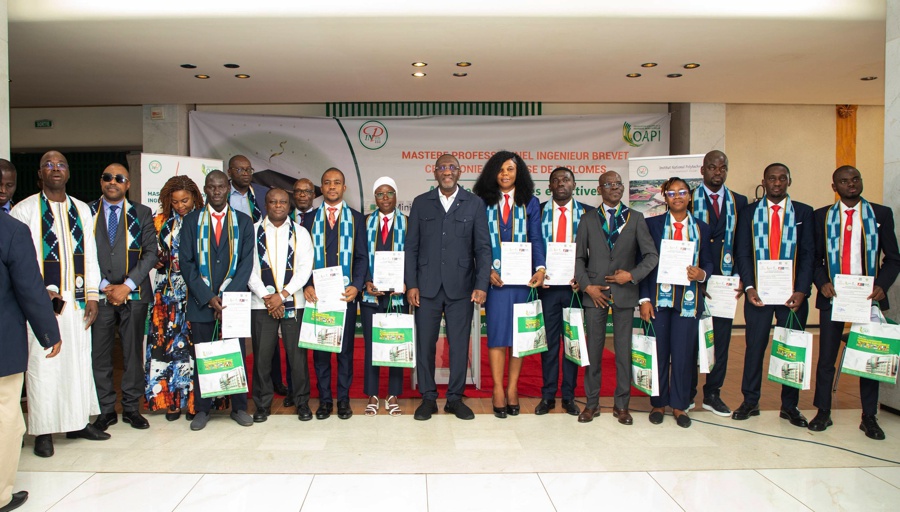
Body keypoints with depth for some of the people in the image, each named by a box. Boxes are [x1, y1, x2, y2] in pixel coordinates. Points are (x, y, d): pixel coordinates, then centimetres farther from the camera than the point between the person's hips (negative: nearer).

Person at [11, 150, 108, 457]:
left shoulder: (82, 210, 12)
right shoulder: (25, 210, -1)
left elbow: (90, 255, 10)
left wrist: (92, 295, 5)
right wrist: (44, 290, -16)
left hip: (77, 301, 4)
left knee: (79, 360, 9)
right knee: (42, 365, 0)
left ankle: (78, 421, 21)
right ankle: (43, 431, 11)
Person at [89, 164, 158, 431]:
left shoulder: (142, 214, 8)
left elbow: (150, 253, 1)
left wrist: (127, 286, -9)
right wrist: (104, 286, -8)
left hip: (134, 294, 0)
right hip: (100, 294, 0)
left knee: (133, 353, 5)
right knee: (99, 354, 2)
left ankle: (132, 408, 16)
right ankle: (106, 409, 14)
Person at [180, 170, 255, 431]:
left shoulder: (243, 221, 7)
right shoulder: (191, 220, 7)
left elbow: (246, 262, 1)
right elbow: (186, 262, 1)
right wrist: (207, 297, -9)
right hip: (201, 301, 0)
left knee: (237, 355, 3)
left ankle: (239, 407, 14)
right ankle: (202, 409, 16)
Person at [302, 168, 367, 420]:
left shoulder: (356, 218, 7)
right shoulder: (310, 219, 10)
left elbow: (362, 257, 3)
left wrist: (356, 285, -11)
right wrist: (307, 285, -9)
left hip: (345, 293, -1)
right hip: (317, 294, 1)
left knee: (346, 347, 5)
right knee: (320, 347, 5)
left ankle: (343, 399, 15)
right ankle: (324, 399, 16)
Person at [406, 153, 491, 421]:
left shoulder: (474, 203, 5)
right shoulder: (421, 203, 8)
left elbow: (483, 247, 1)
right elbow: (412, 247, 6)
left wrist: (481, 285, -7)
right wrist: (411, 284, -2)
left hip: (461, 287, -1)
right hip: (427, 287, 1)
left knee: (459, 345, 5)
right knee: (425, 344, 5)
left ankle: (455, 398, 19)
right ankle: (428, 398, 19)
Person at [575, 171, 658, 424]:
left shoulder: (636, 218, 7)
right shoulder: (588, 219, 8)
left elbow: (651, 255, 4)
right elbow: (579, 258, 7)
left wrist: (632, 275, -11)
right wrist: (587, 286, -5)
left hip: (625, 293, 0)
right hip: (595, 292, 0)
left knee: (624, 349, 5)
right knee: (593, 349, 4)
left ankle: (621, 405, 16)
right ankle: (592, 403, 15)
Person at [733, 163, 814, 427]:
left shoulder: (803, 212, 6)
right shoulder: (748, 212, 6)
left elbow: (808, 254, 0)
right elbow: (742, 252, 1)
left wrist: (802, 290, -10)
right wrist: (749, 287, -10)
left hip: (793, 294, 1)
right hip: (758, 293, 0)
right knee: (754, 346, 5)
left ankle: (789, 406, 19)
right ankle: (750, 402, 16)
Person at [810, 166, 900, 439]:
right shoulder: (821, 216, 6)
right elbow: (814, 257, 5)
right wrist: (822, 283, -11)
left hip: (868, 296, 0)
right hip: (832, 295, 0)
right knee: (826, 357, 4)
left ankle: (869, 417, 19)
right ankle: (823, 412, 16)